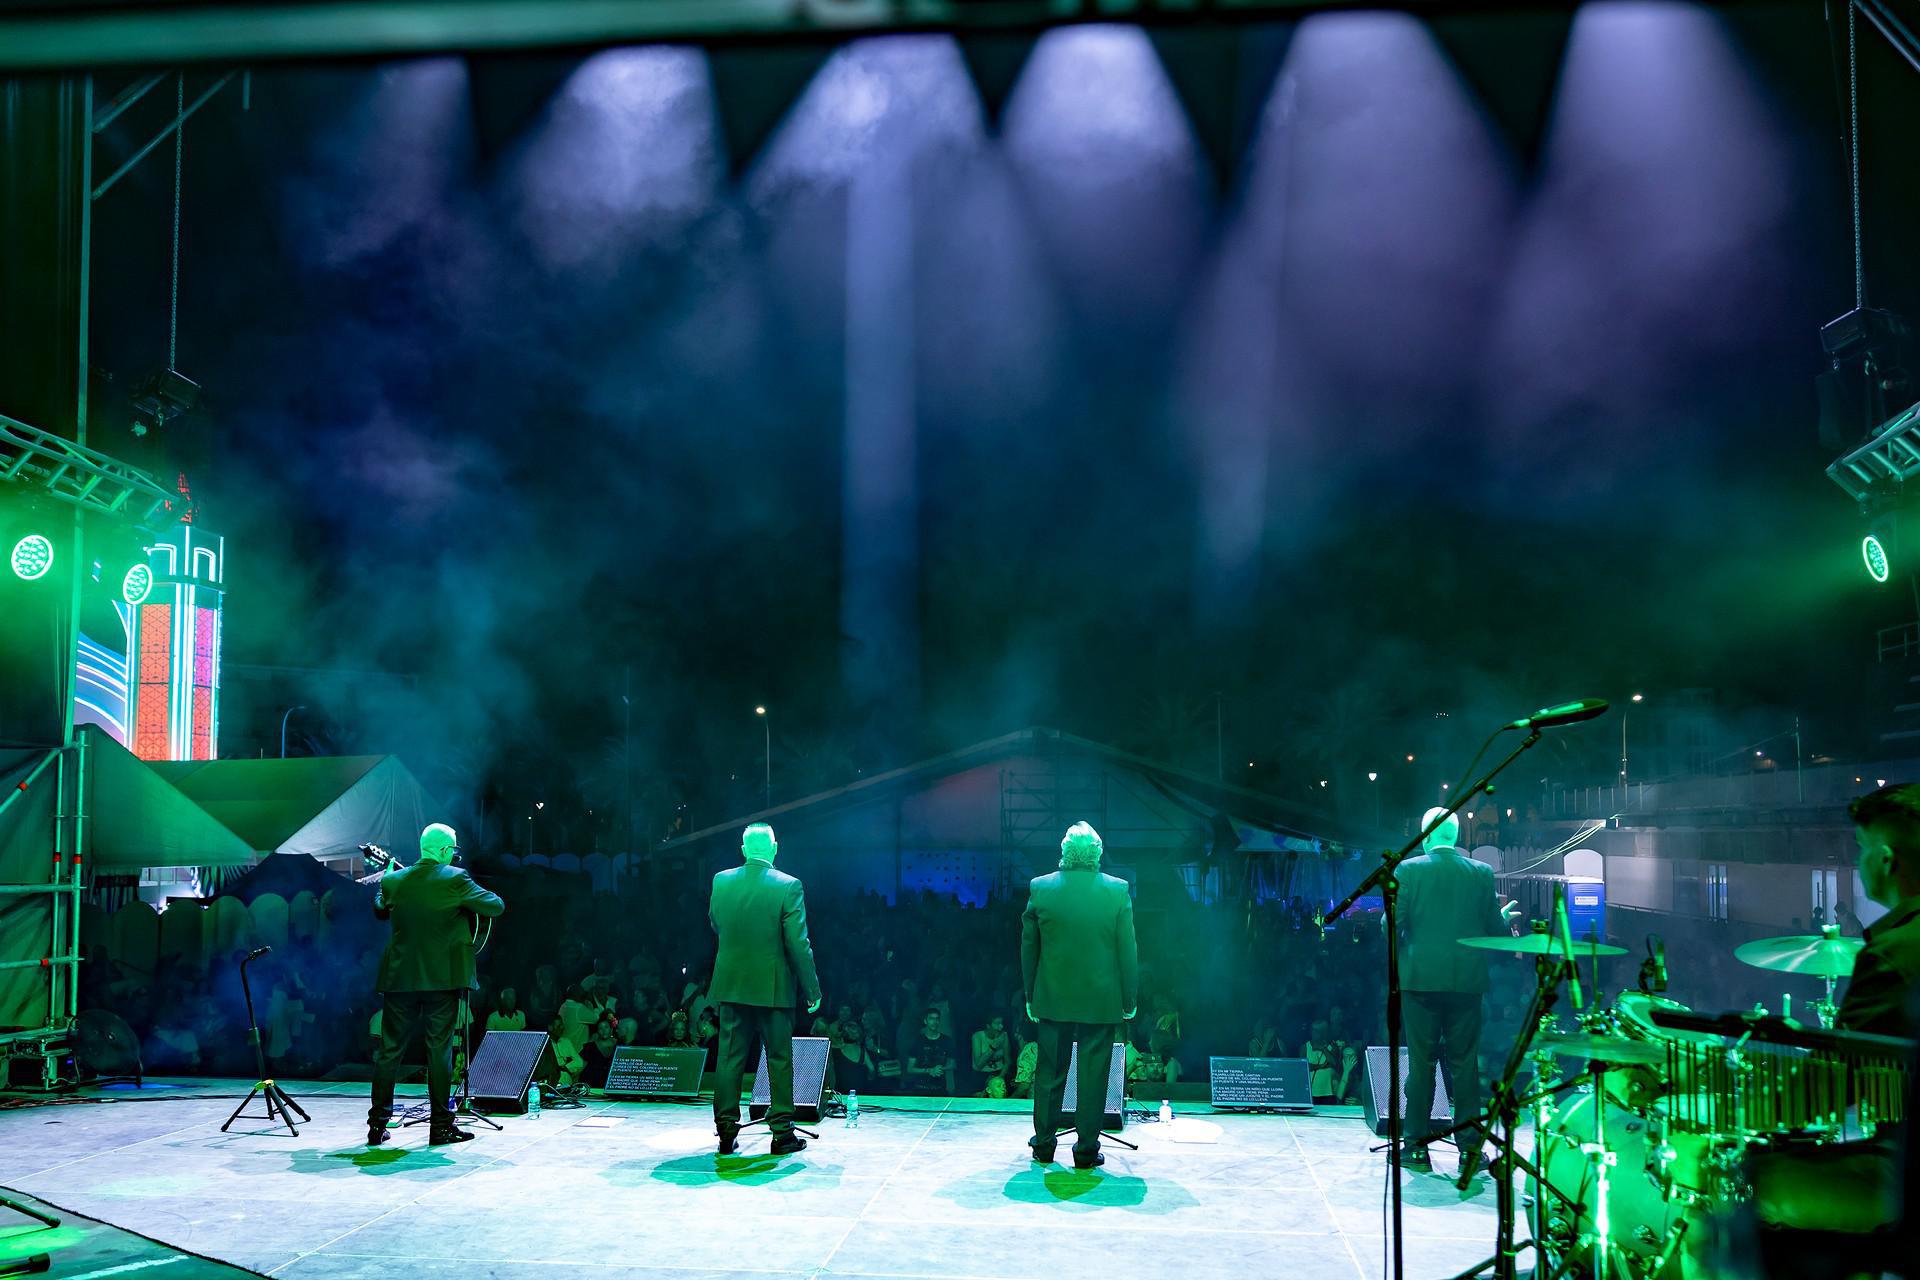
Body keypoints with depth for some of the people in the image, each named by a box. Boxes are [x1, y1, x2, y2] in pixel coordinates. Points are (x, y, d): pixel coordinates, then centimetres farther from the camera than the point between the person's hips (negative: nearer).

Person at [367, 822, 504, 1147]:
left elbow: (380, 911, 21)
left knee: (389, 1049, 9)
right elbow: (496, 906, -5)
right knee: (439, 1049, 1)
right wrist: (478, 898, 16)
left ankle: (377, 1125, 11)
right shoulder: (455, 879, -9)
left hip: (400, 978, 3)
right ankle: (441, 1125, 3)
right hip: (442, 978, -3)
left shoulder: (394, 880, 2)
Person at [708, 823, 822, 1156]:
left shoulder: (721, 881, -1)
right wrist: (812, 989, -3)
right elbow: (798, 944, -11)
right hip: (772, 988, -3)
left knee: (729, 1059, 8)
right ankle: (782, 1133, 10)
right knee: (779, 1060, 6)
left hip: (731, 986, 3)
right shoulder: (788, 886, -11)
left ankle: (726, 1132, 11)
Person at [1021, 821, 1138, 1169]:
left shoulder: (1040, 888, -4)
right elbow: (1127, 949, -4)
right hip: (1102, 1001, -1)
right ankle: (1086, 1150, 11)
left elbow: (1028, 946, 2)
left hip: (1053, 999, 1)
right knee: (1093, 1076, 6)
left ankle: (1043, 1145, 21)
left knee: (1049, 1074, 13)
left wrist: (1030, 994, 12)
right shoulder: (1118, 890, -8)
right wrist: (1129, 998, 5)